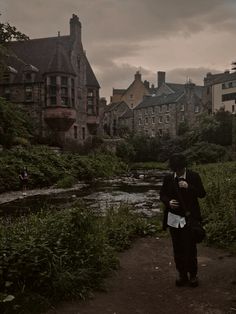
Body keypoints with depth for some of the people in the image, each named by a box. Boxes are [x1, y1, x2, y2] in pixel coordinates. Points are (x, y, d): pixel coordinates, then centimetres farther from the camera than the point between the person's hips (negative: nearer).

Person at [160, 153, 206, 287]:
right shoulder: (168, 178, 0)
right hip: (174, 218, 3)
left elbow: (202, 193, -6)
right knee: (178, 249, 11)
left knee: (190, 247, 0)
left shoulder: (194, 176, -6)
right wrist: (168, 201, -14)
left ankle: (193, 274, 18)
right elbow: (162, 194, 8)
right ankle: (182, 274, 25)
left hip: (189, 218, -2)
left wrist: (188, 187, -22)